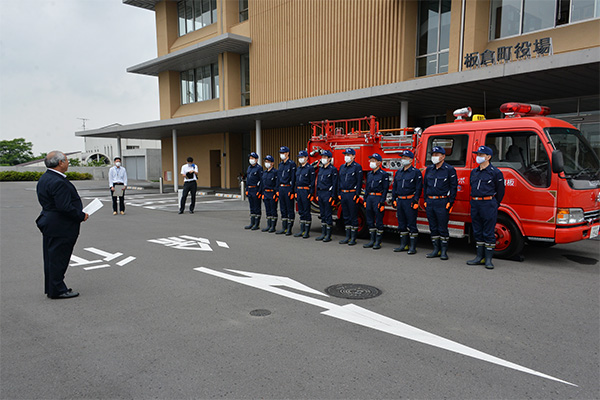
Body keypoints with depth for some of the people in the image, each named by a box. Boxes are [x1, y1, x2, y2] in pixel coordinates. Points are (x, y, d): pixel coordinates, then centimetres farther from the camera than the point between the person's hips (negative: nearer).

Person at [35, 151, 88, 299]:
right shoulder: (58, 182, -23)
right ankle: (57, 290, 9)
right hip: (61, 227, -11)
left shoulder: (44, 179, 11)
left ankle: (51, 288, 28)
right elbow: (64, 207, -27)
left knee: (51, 258, 17)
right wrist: (82, 216, -13)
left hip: (49, 224, 11)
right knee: (58, 258, -1)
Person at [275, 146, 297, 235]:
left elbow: (293, 178, -12)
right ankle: (284, 228, 17)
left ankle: (289, 229, 4)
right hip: (281, 189, 8)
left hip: (288, 188, -8)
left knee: (290, 209, -1)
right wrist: (278, 189, 14)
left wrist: (291, 191, -17)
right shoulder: (280, 164, 15)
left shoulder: (292, 164, -8)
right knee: (283, 209, 11)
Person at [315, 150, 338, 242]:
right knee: (322, 214, 11)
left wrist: (333, 197, -16)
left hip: (328, 194, -7)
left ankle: (328, 235, 2)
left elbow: (334, 184, -11)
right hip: (320, 193, 7)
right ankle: (323, 234, 17)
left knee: (328, 215, -4)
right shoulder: (320, 169, 15)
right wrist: (317, 194, 15)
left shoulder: (333, 169, -7)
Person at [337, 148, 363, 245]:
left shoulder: (357, 167, -5)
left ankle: (353, 238, 5)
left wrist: (357, 195, -16)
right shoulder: (342, 167, 14)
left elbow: (359, 182, -10)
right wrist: (339, 193, 11)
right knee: (346, 216, 11)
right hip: (343, 194, 7)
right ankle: (347, 236, 19)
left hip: (352, 194, -6)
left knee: (353, 216, -1)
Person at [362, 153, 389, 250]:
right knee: (370, 221, 9)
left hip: (378, 198, -7)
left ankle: (378, 242, 5)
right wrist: (365, 200, 13)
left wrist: (382, 202, -16)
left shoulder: (384, 174, -6)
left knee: (379, 221, -2)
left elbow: (385, 190, -9)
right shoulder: (369, 174, 15)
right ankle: (372, 240, 17)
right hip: (369, 198, 7)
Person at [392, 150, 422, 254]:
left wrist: (416, 201, -15)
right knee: (402, 224, 11)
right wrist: (394, 199, 13)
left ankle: (413, 247, 2)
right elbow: (394, 187, 20)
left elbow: (418, 188, -8)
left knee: (411, 225, -4)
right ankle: (403, 245, 20)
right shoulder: (398, 172, 15)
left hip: (410, 201, -6)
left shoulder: (416, 172, -4)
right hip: (400, 201, 7)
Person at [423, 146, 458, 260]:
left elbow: (453, 187, -5)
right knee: (433, 228, 9)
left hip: (442, 202, -5)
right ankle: (436, 250, 18)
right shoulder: (429, 169, 13)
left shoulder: (449, 169, -3)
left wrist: (450, 202, -11)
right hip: (430, 202, 5)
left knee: (442, 228, -2)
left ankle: (444, 251, 7)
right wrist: (425, 200, 12)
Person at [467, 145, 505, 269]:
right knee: (477, 232, 10)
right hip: (475, 204, 7)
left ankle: (488, 259, 3)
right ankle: (480, 257, 18)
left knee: (489, 233, -3)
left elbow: (500, 191, 1)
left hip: (488, 204, -6)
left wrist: (493, 204, 6)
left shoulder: (495, 172, -4)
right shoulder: (474, 172, 14)